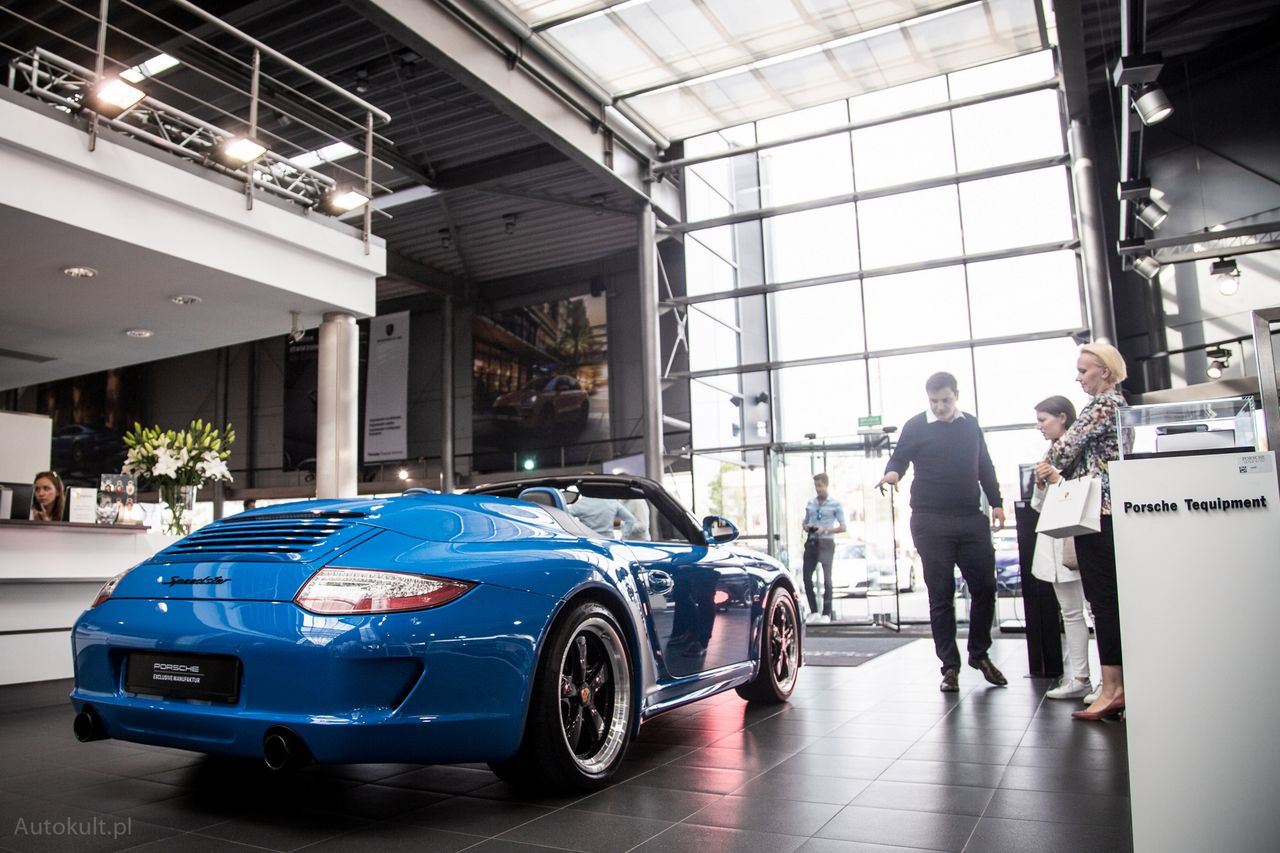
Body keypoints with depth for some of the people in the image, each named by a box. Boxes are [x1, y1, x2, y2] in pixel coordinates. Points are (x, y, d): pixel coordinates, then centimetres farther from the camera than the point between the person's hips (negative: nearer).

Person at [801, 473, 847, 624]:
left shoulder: (835, 504, -2)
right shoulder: (810, 503, 12)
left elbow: (843, 527, -2)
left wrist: (826, 530, -15)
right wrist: (806, 527, -2)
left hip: (826, 543, -5)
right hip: (811, 542, 5)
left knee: (826, 578, -3)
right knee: (807, 577, 3)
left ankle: (826, 613, 5)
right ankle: (814, 611, 14)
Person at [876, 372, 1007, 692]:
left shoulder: (970, 424, 14)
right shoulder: (916, 426, 2)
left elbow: (985, 467, 20)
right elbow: (899, 458, -1)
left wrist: (996, 502, 15)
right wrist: (892, 473, -24)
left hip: (972, 520, 4)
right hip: (931, 523, -4)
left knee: (985, 587, 5)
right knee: (941, 595, 1)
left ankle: (979, 653, 25)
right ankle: (950, 665, 11)